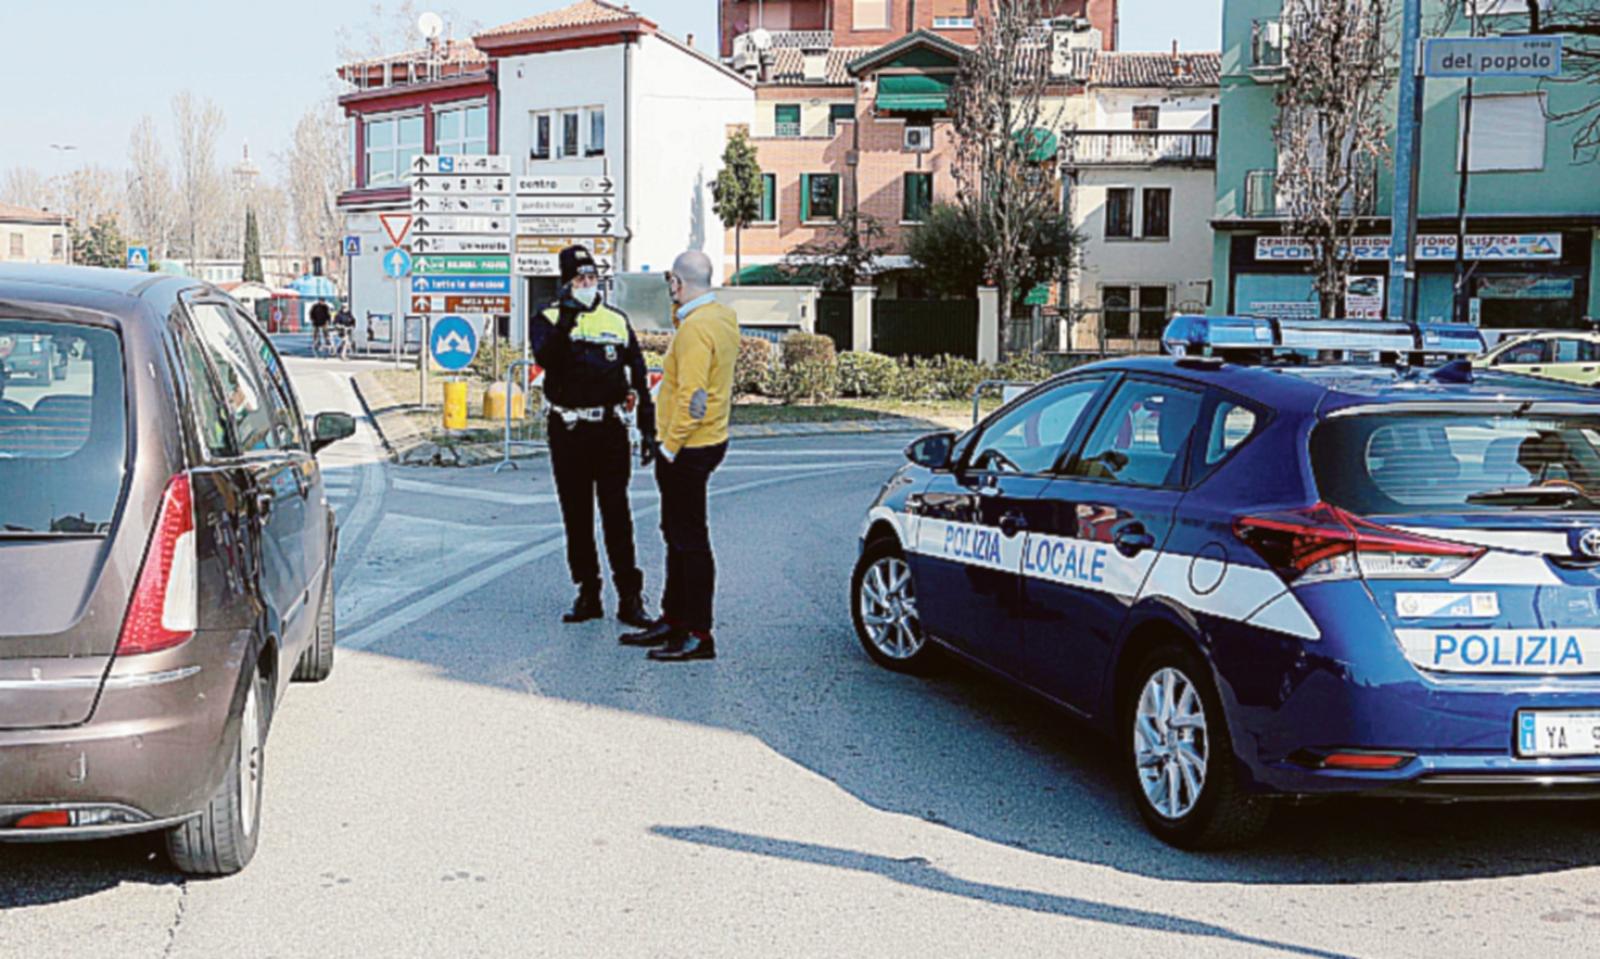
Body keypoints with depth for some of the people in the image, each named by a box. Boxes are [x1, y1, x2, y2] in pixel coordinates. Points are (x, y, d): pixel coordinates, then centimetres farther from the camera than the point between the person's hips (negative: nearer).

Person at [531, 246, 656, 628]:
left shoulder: (616, 320, 10)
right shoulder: (548, 319, 3)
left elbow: (639, 376, 13)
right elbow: (545, 358, -19)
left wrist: (648, 428, 9)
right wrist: (566, 320, -32)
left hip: (611, 429, 0)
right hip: (568, 432, 0)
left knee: (617, 514, -2)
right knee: (576, 515, 7)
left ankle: (630, 597, -1)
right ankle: (588, 594, 15)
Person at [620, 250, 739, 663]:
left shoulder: (696, 328, -20)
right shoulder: (722, 317, 10)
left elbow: (693, 396, -25)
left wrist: (670, 446, -20)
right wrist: (681, 308, 15)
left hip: (688, 448, -10)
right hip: (708, 441, 10)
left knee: (689, 539, -5)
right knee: (677, 534, 18)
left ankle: (699, 635, 0)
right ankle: (673, 620, 27)